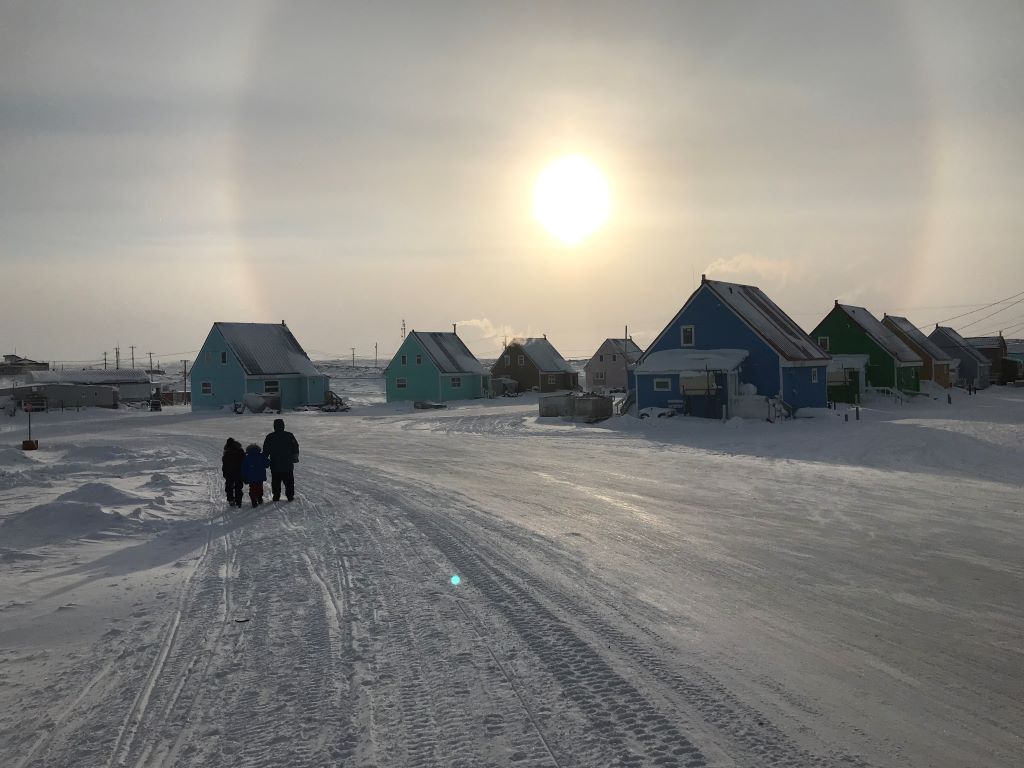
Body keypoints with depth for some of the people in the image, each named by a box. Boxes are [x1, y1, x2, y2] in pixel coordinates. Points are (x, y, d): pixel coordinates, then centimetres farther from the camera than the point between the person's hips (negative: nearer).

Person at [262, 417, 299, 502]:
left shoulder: (269, 437, -5)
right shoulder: (289, 436, -6)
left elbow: (265, 451, 0)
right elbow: (295, 447, 4)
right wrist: (295, 458, 20)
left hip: (275, 466, 0)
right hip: (288, 465, 0)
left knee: (276, 482, 12)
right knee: (289, 481, 10)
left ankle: (276, 496, 13)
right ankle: (290, 496, 12)